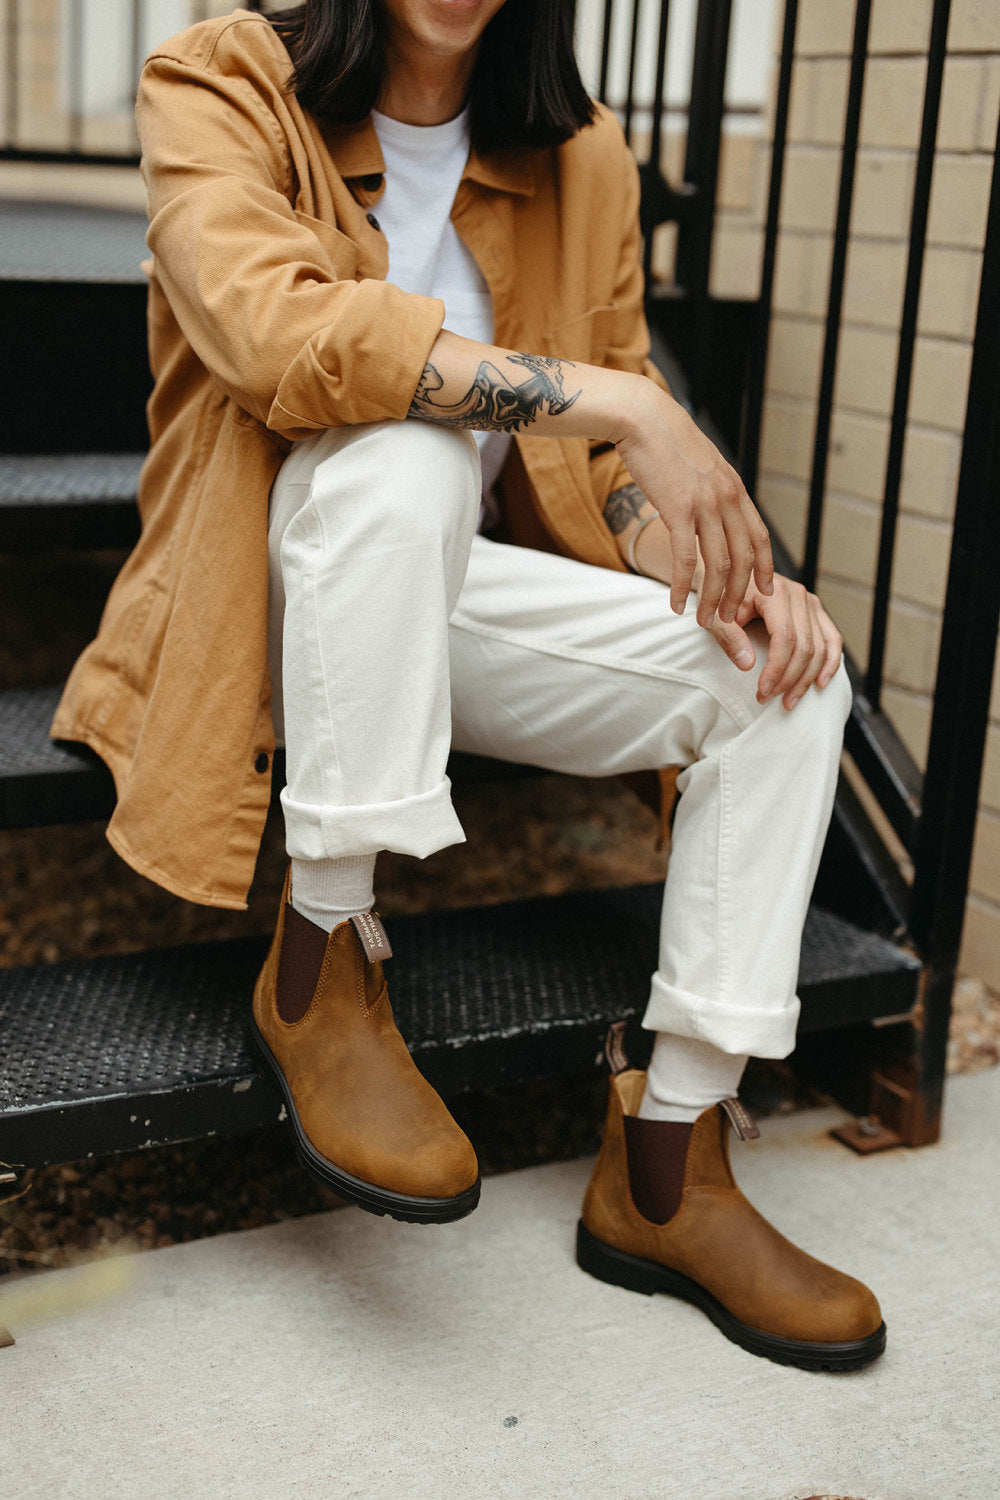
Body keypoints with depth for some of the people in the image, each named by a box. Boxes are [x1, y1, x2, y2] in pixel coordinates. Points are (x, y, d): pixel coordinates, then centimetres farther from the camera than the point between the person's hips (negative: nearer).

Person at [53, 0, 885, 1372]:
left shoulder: (579, 156, 7)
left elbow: (611, 458, 9)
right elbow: (272, 326, -27)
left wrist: (714, 554, -14)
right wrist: (607, 397, -32)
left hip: (456, 603, 5)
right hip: (282, 609, -5)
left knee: (791, 664, -14)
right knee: (405, 453, -36)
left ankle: (668, 1168, -10)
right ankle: (322, 964, -22)